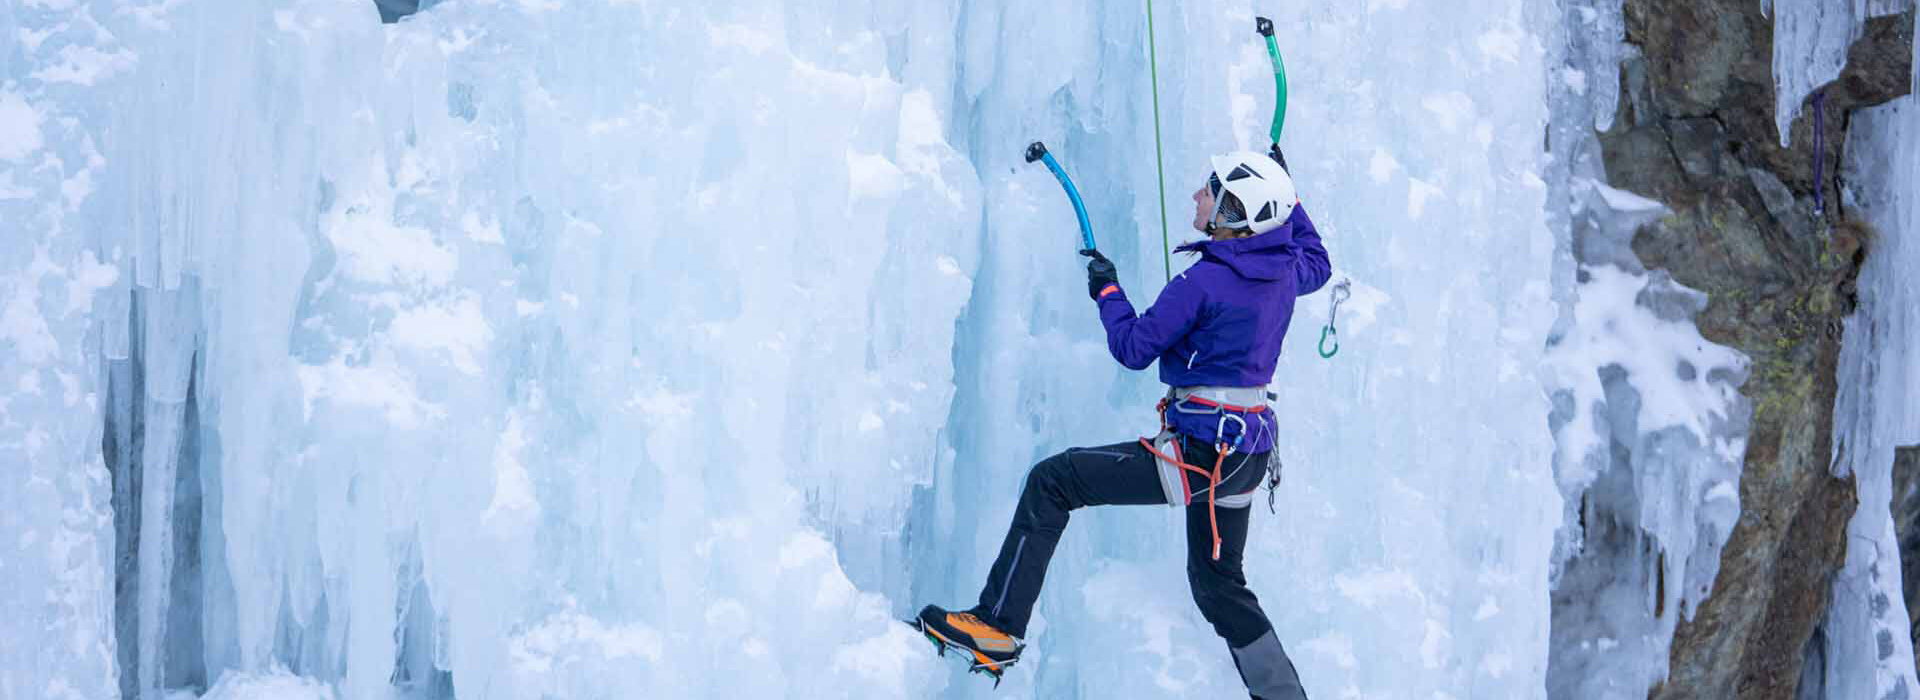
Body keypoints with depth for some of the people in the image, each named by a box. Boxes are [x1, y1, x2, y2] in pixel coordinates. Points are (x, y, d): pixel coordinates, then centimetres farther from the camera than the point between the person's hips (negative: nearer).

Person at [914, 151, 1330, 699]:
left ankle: (998, 625, -7)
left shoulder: (1205, 281, -18)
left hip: (1200, 451, -8)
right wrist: (1286, 193, 39)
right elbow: (1319, 265, 30)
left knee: (1051, 482, -3)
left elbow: (1134, 349, -10)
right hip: (1250, 454, 8)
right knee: (1217, 582, 23)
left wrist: (1107, 291, 7)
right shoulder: (1284, 268, 5)